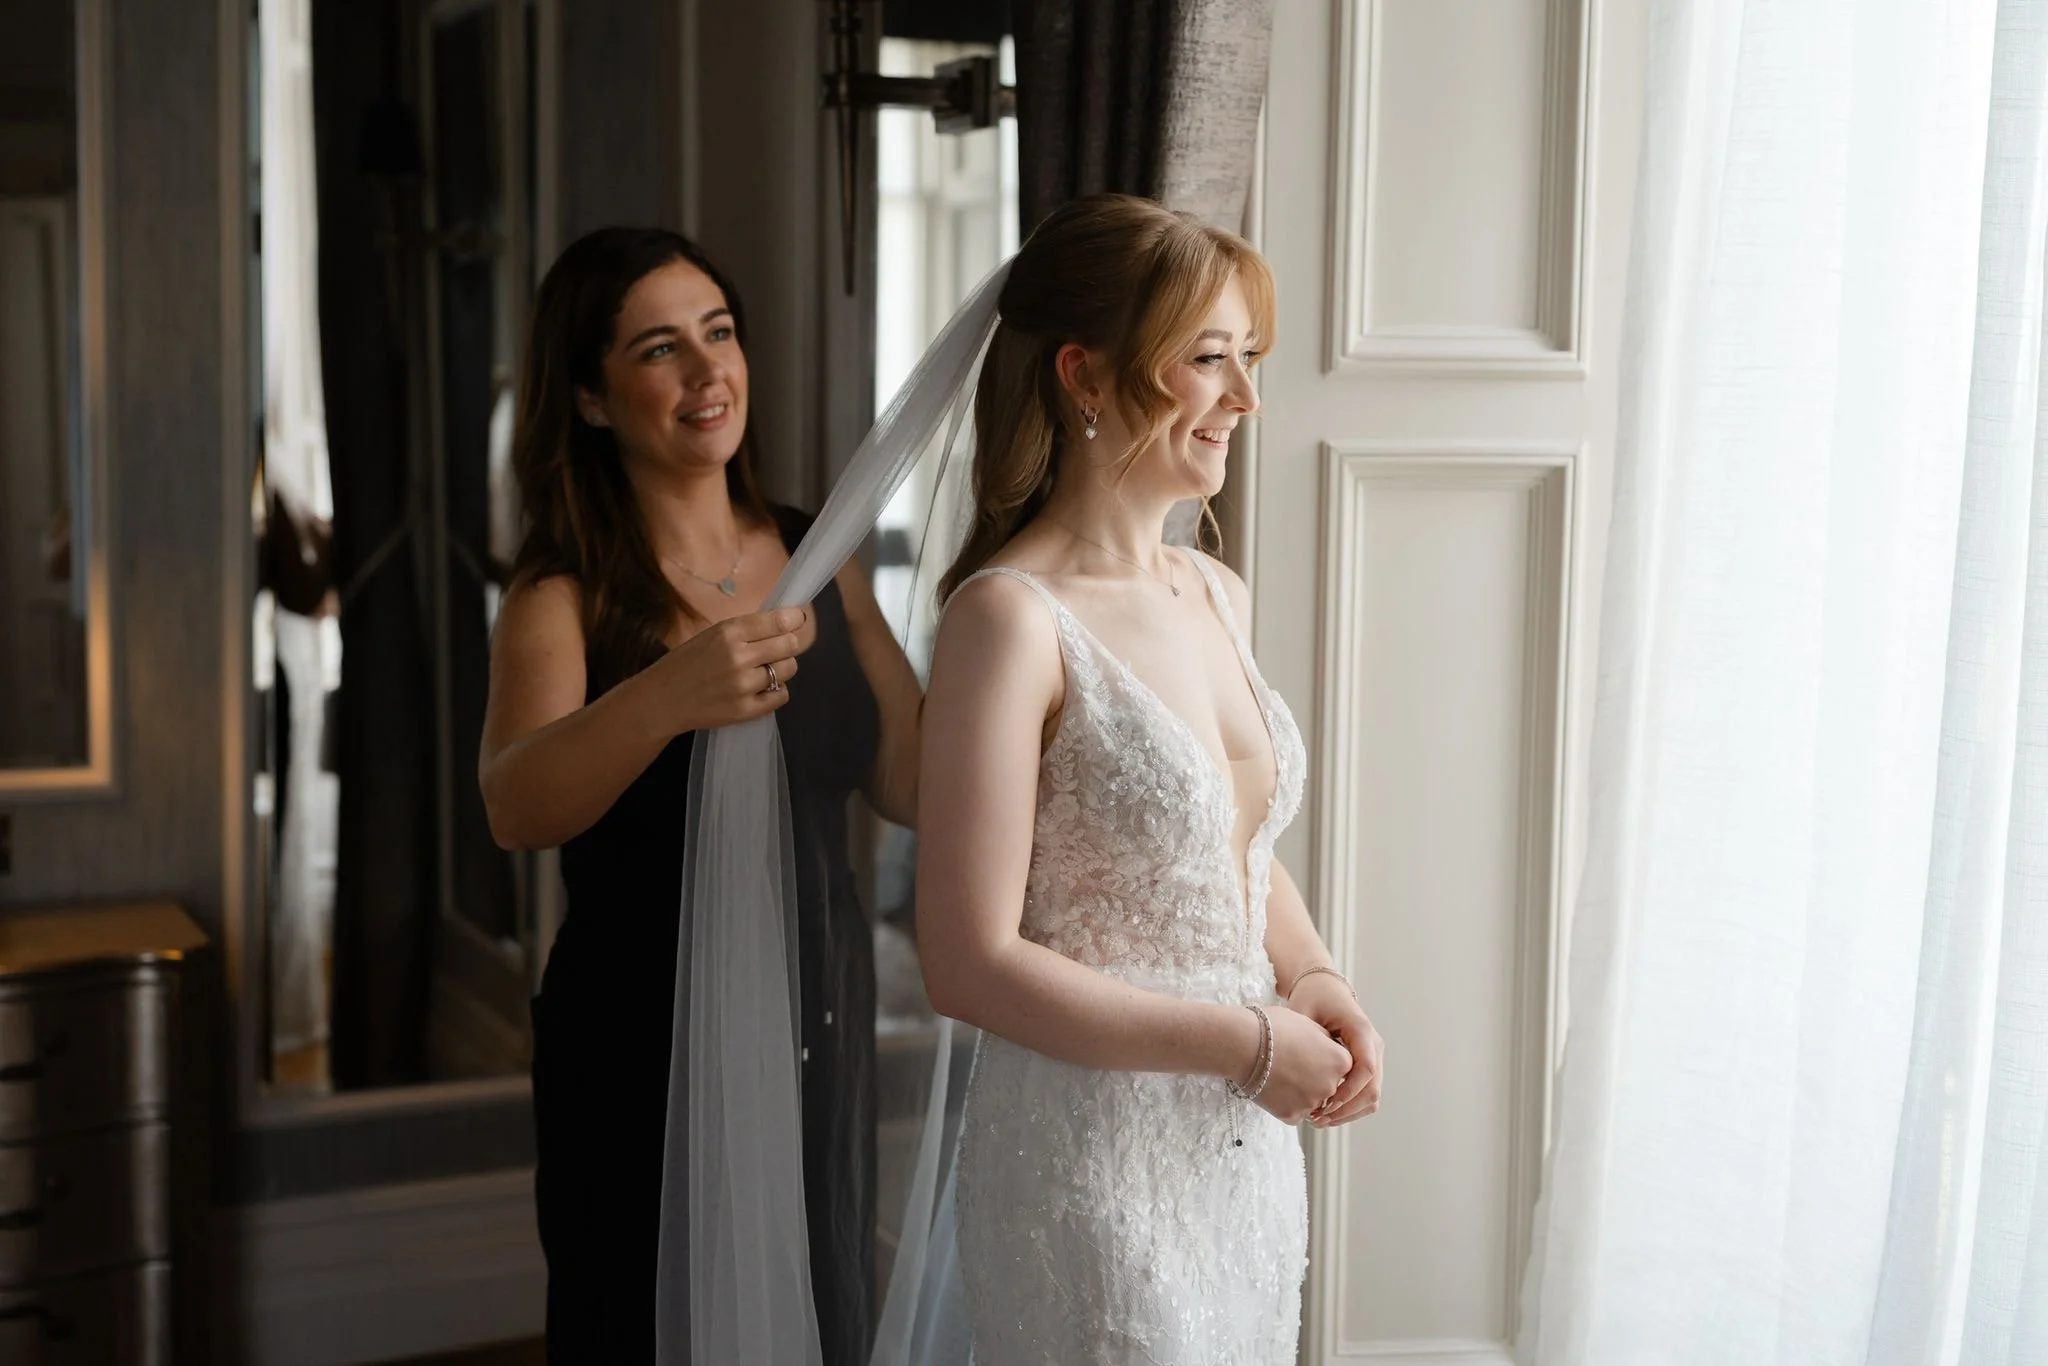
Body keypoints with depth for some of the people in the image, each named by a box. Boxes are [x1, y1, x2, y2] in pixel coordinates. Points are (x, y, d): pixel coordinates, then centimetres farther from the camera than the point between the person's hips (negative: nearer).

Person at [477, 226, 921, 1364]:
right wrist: (666, 699, -45)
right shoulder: (566, 596, -9)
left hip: (823, 1028, 4)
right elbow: (516, 807, -27)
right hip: (648, 1046, -4)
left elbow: (912, 787, -1)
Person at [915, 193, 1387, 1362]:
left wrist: (1316, 980, -1)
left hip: (1247, 1150, 7)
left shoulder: (1220, 596, 5)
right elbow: (973, 963, -20)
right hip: (1094, 1163, -7)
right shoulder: (1013, 617, -18)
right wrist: (1253, 1042, -17)